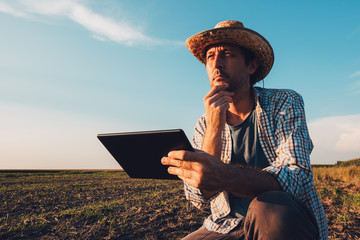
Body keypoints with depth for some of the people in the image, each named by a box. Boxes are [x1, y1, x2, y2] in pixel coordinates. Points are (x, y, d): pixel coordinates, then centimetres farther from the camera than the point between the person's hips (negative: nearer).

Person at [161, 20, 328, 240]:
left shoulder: (285, 103, -8)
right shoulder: (204, 126, 0)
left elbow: (296, 176, -22)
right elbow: (200, 198, -11)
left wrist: (225, 176, -41)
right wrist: (214, 129, -25)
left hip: (290, 222, -1)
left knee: (270, 205, -33)